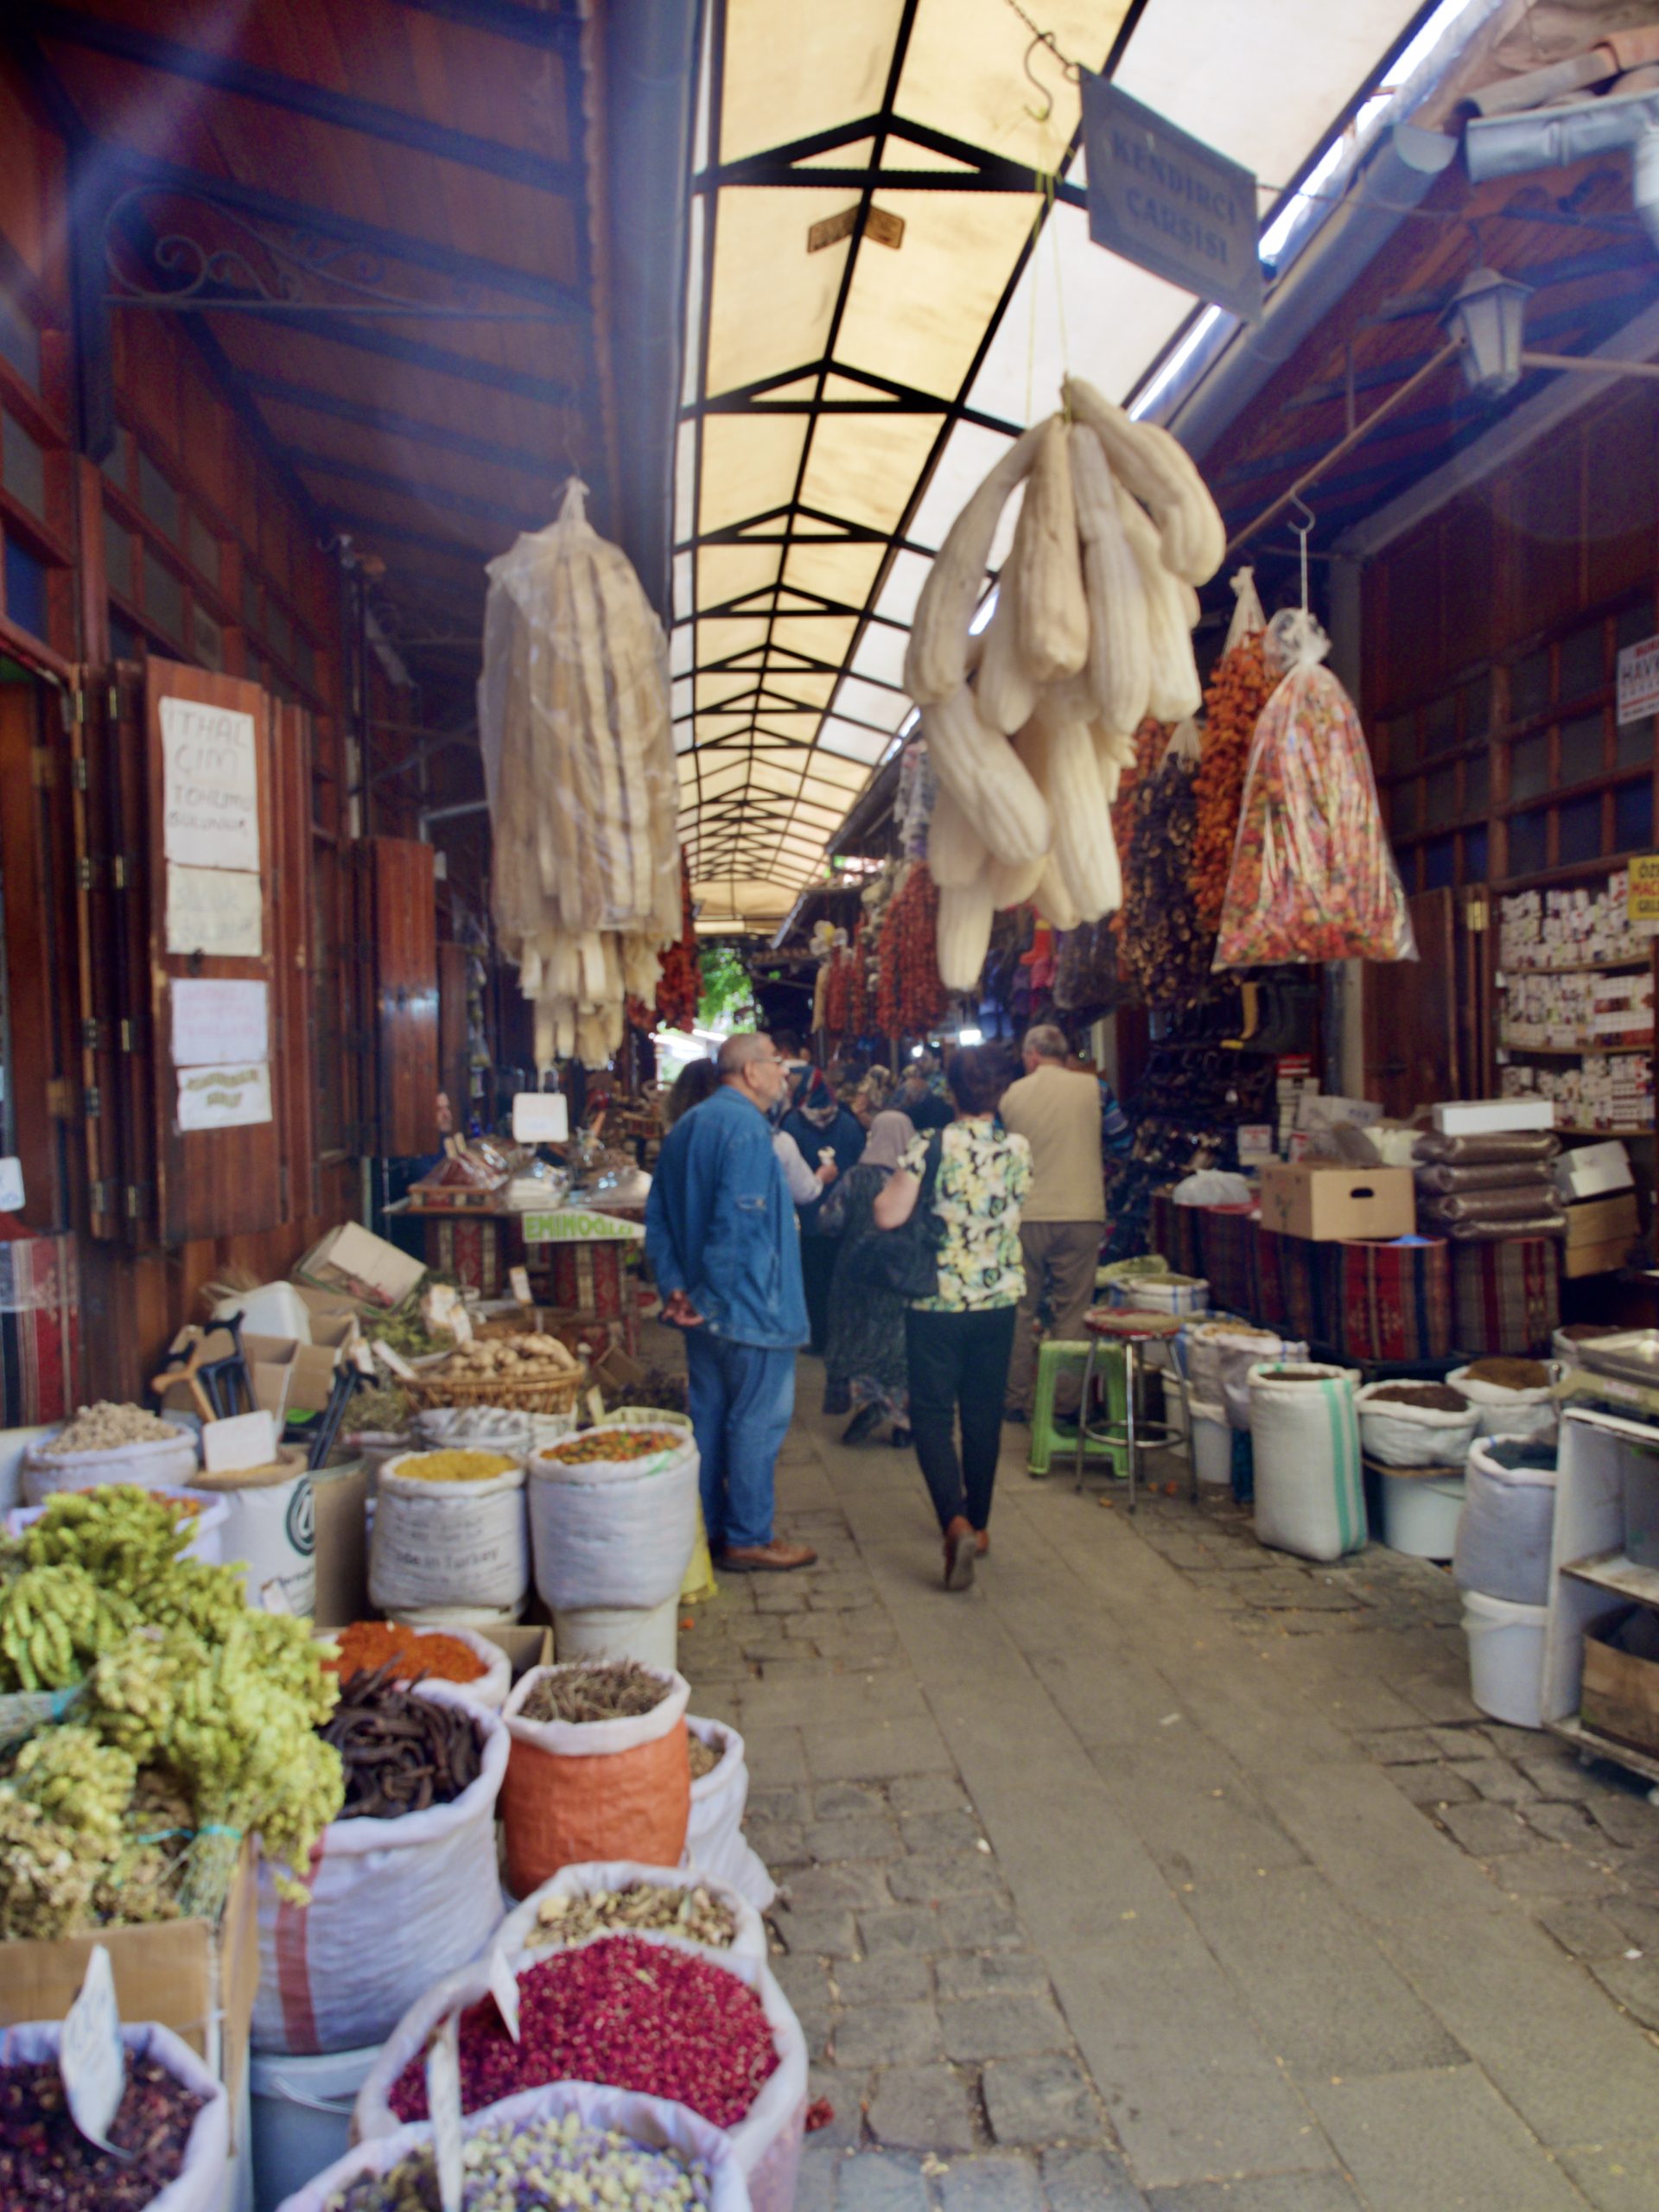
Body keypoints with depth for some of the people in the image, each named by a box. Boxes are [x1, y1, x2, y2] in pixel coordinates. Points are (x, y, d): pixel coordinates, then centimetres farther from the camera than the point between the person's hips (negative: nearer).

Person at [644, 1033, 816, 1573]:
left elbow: (658, 1217, 12)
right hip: (750, 1305, -9)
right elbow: (738, 1220, -24)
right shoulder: (746, 1127, -17)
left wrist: (674, 1286, 5)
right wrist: (709, 1296, -18)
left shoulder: (684, 1127, 13)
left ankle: (706, 1529, 25)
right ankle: (748, 1538, 10)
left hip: (706, 1306, 9)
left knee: (709, 1415, 16)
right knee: (757, 1420, 1)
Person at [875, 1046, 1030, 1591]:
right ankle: (978, 1524, 28)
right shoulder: (1018, 1150, -3)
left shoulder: (930, 1147, -13)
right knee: (984, 1414, 16)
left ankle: (956, 1522, -17)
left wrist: (889, 1188, 3)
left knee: (932, 1415, 3)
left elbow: (888, 1216, -16)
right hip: (999, 1300, 3)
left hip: (938, 1301, -3)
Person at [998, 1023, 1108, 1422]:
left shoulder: (1012, 1094, 1)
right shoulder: (1092, 1088, -2)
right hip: (1082, 1214, -1)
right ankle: (1065, 1402, 8)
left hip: (1027, 1215, 1)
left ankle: (1015, 1400, 15)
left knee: (1020, 1310, 11)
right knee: (1072, 1311, 6)